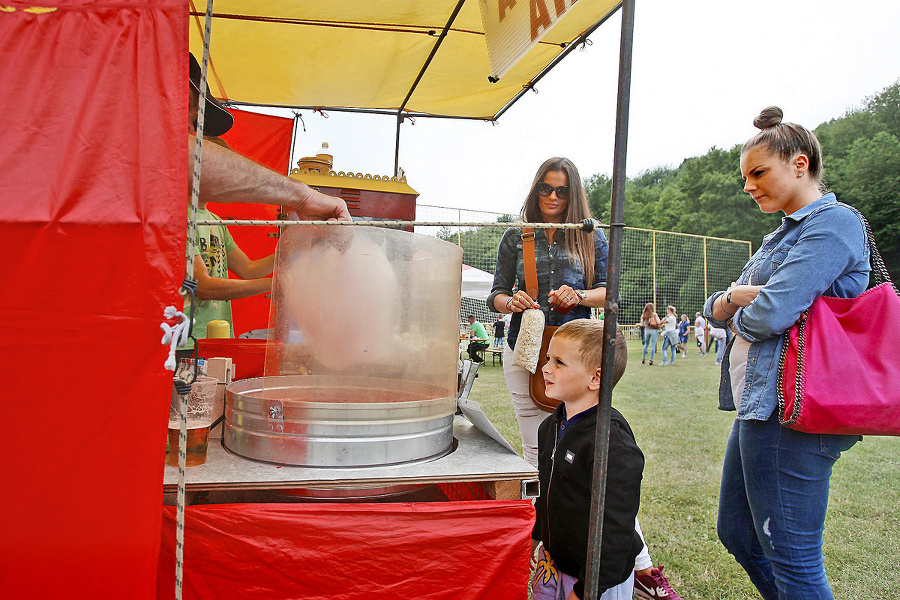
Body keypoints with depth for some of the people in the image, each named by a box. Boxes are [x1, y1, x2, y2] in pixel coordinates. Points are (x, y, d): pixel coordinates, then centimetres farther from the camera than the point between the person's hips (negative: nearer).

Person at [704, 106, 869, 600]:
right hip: (758, 406, 10)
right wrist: (734, 296, -6)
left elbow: (770, 313, -23)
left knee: (792, 559, -2)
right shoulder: (784, 234, 20)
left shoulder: (834, 222, -10)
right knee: (736, 532, 18)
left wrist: (738, 312, 0)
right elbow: (716, 310, 17)